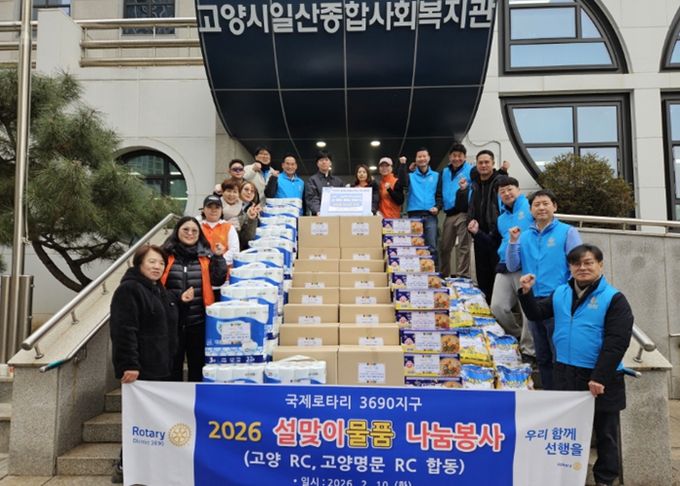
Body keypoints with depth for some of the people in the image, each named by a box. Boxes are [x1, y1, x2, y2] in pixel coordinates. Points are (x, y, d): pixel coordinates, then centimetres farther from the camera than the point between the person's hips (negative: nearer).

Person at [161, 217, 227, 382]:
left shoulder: (206, 255, 4)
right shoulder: (167, 254, -1)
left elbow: (218, 281, -1)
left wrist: (219, 258, -10)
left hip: (198, 320, 1)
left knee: (197, 363, 14)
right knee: (173, 363, 10)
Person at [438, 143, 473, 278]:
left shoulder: (470, 170, -2)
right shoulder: (444, 172, 16)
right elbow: (441, 191, 25)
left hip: (464, 213, -6)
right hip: (449, 214, 6)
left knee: (463, 247, -3)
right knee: (444, 247, 12)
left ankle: (461, 276, 2)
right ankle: (443, 274, 24)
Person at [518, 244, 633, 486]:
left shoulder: (614, 299, -12)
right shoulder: (560, 293, 5)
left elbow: (616, 343, -17)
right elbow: (536, 314, 14)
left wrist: (599, 378, -21)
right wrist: (527, 292, -4)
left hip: (600, 378, -5)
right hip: (565, 373, 5)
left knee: (605, 432, 12)